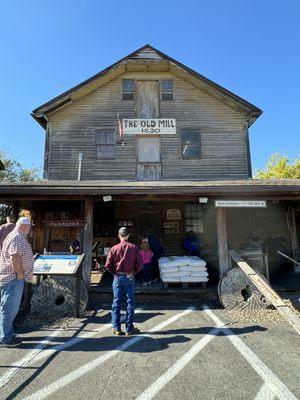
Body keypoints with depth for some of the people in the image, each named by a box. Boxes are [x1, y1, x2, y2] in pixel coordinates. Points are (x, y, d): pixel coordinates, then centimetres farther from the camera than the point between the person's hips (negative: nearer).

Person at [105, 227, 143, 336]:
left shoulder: (114, 248, -5)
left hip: (118, 277, 1)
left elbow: (108, 265, -7)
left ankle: (116, 328, 20)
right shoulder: (134, 248, -6)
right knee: (130, 303, 10)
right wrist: (133, 272, 9)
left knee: (116, 303, 12)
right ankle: (129, 329, 18)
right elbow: (139, 264, -7)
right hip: (130, 278, 0)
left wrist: (115, 272, 9)